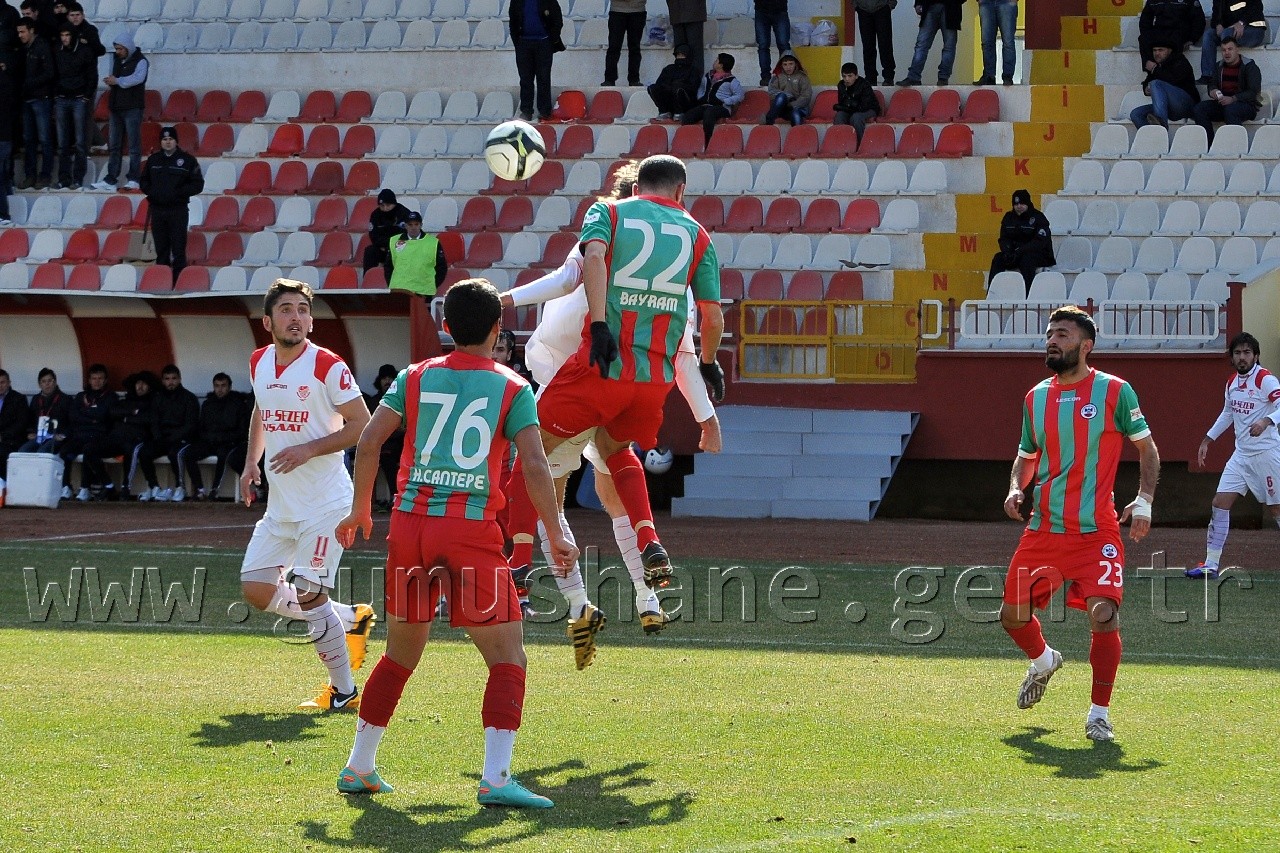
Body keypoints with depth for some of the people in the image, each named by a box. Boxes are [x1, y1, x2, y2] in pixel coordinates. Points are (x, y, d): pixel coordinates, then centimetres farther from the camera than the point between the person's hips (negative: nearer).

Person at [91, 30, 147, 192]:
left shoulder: (140, 61, -6)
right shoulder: (117, 60, 17)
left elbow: (138, 78, -23)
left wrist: (118, 81, -22)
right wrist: (110, 82, 2)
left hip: (132, 108, -7)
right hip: (117, 108, 7)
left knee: (134, 146, -4)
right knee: (114, 146, 7)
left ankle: (133, 179, -3)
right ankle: (110, 180, 8)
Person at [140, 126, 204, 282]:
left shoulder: (187, 160, 1)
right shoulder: (153, 160, 11)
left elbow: (197, 185, 0)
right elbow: (144, 181, 18)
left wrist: (178, 192, -12)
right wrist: (151, 192, -2)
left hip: (178, 210, -3)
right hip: (157, 209, 3)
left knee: (178, 250, -7)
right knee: (161, 249, 6)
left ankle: (179, 281, -6)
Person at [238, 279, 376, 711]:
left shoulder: (328, 366, -14)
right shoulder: (259, 363, 7)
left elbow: (362, 425, -12)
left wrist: (309, 449, -21)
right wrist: (251, 463, 15)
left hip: (325, 502, -7)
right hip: (280, 504, 8)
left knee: (309, 595, -11)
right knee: (256, 590, 4)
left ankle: (344, 691, 4)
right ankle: (351, 619, 23)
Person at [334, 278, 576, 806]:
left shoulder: (415, 378, 11)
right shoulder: (513, 390, 3)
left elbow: (368, 441, 5)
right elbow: (534, 466, -7)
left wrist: (360, 509, 16)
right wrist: (557, 534, 1)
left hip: (409, 525, 4)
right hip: (472, 531, -4)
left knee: (400, 654, 20)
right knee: (508, 657, 1)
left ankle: (358, 768, 25)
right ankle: (495, 777, -13)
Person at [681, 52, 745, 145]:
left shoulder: (731, 80, 4)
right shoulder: (707, 76, 23)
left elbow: (740, 96, -1)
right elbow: (701, 88, 37)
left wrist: (724, 102, -10)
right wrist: (700, 98, 15)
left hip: (722, 107, -6)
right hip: (705, 105, 6)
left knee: (708, 113, -40)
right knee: (687, 117, -23)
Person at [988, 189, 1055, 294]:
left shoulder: (1038, 218, -8)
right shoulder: (1009, 217, 11)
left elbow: (1040, 242, -17)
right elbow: (1004, 238, 9)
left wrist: (1020, 251, -26)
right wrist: (1007, 252, -14)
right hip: (1014, 253, 5)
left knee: (1026, 259, -37)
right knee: (998, 259, -20)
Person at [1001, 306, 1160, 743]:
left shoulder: (1114, 391, -3)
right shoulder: (1036, 398, 9)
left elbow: (1146, 448, 5)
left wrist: (1144, 501, -7)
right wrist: (1016, 489, 2)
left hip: (1097, 531, -4)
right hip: (1043, 530, 5)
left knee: (1103, 615, -19)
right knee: (1013, 615, 7)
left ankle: (1099, 713, -2)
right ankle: (1043, 661, 42)